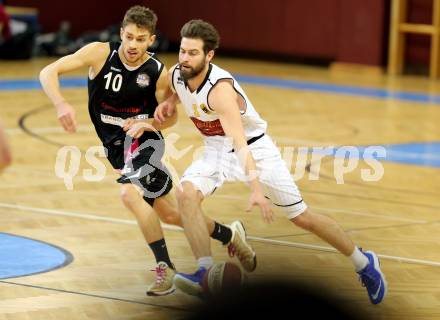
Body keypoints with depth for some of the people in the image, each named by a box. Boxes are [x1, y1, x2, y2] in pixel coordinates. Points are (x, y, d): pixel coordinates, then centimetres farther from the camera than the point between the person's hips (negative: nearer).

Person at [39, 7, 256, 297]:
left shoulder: (158, 73, -13)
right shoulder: (100, 53, -14)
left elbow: (170, 117, 2)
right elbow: (48, 72, -19)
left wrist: (148, 124, -19)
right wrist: (61, 104, -37)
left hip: (144, 142, -3)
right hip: (115, 146, 3)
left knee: (131, 194, -31)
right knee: (168, 213, 11)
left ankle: (165, 268, -16)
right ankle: (229, 235, 35)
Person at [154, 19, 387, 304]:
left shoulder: (220, 88, -33)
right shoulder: (176, 75, -11)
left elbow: (239, 142, -43)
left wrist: (256, 189, -52)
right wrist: (169, 102, -3)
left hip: (254, 147, -6)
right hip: (217, 150, 6)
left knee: (301, 217, 1)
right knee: (187, 193, -23)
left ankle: (364, 263, 20)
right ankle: (206, 273, -20)